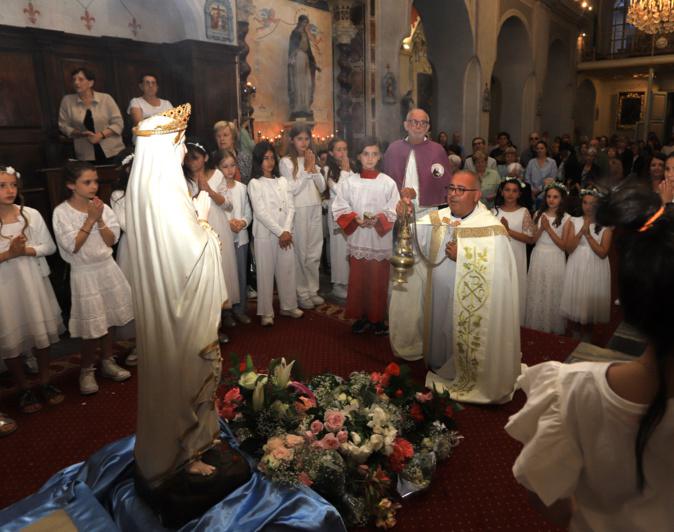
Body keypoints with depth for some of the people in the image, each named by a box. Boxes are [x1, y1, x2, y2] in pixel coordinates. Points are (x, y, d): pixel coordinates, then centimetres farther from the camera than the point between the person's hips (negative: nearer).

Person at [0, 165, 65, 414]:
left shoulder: (31, 214, -3)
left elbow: (49, 246, 0)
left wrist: (27, 250, -16)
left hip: (33, 281, 2)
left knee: (42, 332, 11)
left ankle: (45, 383, 29)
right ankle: (24, 390, 26)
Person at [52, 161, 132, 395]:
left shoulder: (102, 207, -1)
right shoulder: (62, 212, -11)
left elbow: (112, 240, -2)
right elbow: (73, 246, -16)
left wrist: (100, 220, -15)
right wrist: (90, 219, -17)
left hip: (107, 269, 4)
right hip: (84, 273, -4)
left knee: (107, 319, 14)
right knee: (92, 325, 2)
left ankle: (108, 362, 32)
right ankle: (87, 370, 22)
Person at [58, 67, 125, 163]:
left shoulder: (106, 98, -1)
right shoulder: (67, 100, 3)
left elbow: (118, 123, -2)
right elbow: (63, 125, 6)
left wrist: (101, 135, -16)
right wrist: (81, 134, -12)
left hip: (112, 152, 0)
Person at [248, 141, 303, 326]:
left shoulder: (283, 181, 12)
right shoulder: (254, 183, -2)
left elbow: (290, 207, 6)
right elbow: (260, 212, -10)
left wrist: (287, 231, -8)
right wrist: (279, 232, -14)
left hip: (285, 234, 4)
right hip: (265, 235, -4)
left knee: (287, 270, 8)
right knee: (266, 272, 1)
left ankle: (288, 306, 22)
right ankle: (266, 312, 10)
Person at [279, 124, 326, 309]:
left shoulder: (311, 160, 14)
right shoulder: (286, 162, -3)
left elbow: (322, 187, 8)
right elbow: (292, 189, -11)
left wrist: (314, 168, -5)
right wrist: (307, 170, -9)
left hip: (315, 209, 5)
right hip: (298, 211, -5)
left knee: (314, 253, 9)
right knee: (300, 253, -1)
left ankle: (312, 290, 20)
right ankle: (302, 293, 10)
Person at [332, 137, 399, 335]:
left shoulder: (388, 182, 0)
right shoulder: (348, 181, 3)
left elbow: (394, 211, -1)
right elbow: (339, 208, 1)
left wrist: (378, 219, -18)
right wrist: (355, 218, -14)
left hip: (380, 239, -1)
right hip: (357, 238, 1)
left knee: (379, 281, 5)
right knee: (357, 280, 6)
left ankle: (377, 319, 20)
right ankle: (361, 317, 21)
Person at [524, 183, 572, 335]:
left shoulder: (566, 218, -5)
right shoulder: (538, 214, 4)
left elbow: (563, 245, -10)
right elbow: (532, 240, 2)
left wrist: (549, 228, -16)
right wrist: (541, 228, -15)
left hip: (555, 259, -3)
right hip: (538, 258, 3)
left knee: (552, 294, 5)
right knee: (536, 294, 9)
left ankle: (552, 328, 22)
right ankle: (535, 327, 24)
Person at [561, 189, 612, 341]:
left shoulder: (605, 225, -2)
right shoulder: (575, 221, 4)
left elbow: (603, 253, -11)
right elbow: (569, 249, -4)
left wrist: (588, 234, -14)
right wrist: (581, 232, -15)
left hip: (595, 270, -2)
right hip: (576, 268, 2)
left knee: (589, 304, 5)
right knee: (574, 302, 5)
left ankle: (586, 343, 23)